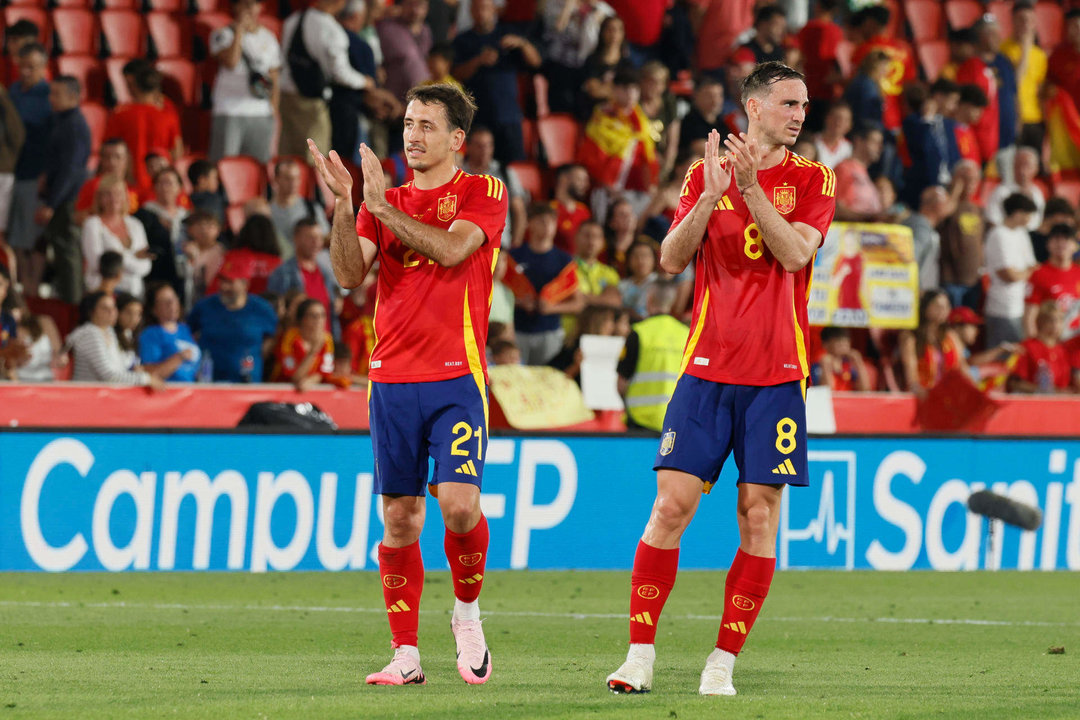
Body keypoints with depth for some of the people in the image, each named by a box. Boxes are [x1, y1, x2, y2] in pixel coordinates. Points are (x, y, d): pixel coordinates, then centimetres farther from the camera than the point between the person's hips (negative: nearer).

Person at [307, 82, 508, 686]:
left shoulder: (484, 193, 2)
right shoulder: (382, 201, 14)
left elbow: (451, 249, -15)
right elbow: (350, 274, 1)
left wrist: (383, 208, -16)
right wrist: (344, 206, -13)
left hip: (457, 377, -4)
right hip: (392, 380, 4)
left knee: (459, 504, -17)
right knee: (400, 518, 3)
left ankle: (468, 615, 8)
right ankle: (406, 654, 8)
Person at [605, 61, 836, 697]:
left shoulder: (813, 180, 5)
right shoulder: (707, 173, 9)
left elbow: (794, 253, -10)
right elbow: (672, 260, 0)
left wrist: (751, 188, -19)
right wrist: (710, 196, -14)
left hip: (777, 375, 0)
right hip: (707, 369, 0)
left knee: (761, 515, -3)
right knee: (671, 506, -5)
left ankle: (724, 663, 2)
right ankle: (640, 656, 1)